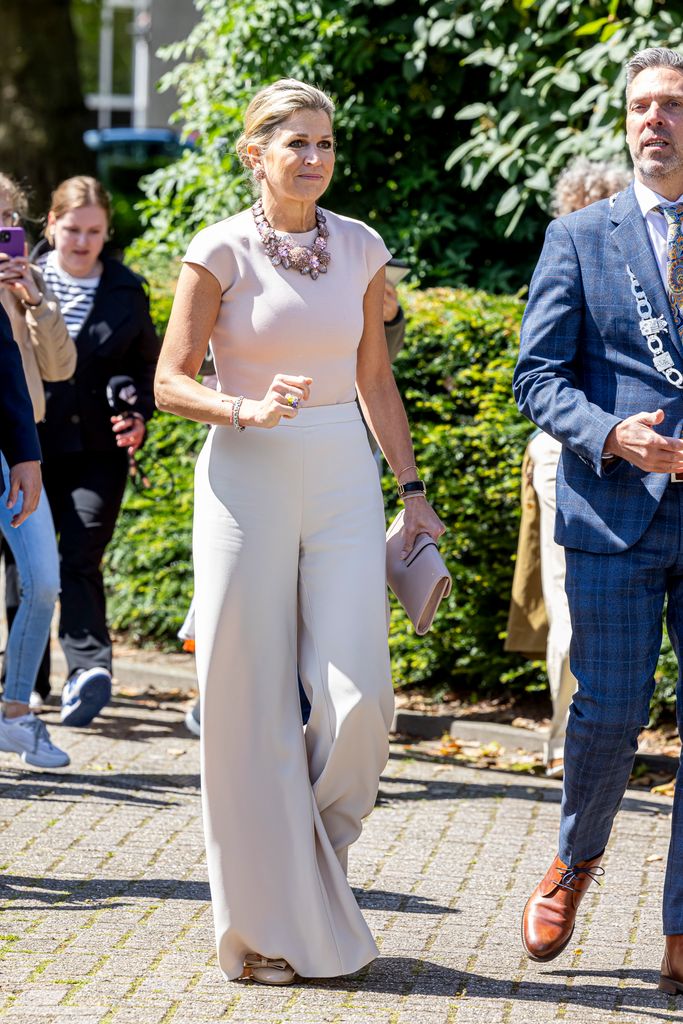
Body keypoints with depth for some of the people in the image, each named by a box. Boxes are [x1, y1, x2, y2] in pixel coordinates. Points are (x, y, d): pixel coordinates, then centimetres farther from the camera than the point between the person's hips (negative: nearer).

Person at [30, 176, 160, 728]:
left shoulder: (127, 291, 7)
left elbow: (148, 364, 14)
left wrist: (139, 416, -2)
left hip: (98, 449, -1)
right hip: (32, 446, 1)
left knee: (80, 559, -13)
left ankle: (88, 670, -18)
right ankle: (27, 677, 21)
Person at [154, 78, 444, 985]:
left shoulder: (360, 248, 7)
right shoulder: (222, 251, -3)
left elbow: (376, 377, 14)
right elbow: (171, 381, -3)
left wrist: (413, 489, 10)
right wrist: (247, 410, -20)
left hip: (344, 476, 3)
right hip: (246, 475, -3)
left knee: (357, 690, -8)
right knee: (251, 698, -1)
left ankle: (317, 857, 21)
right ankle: (271, 922, 10)